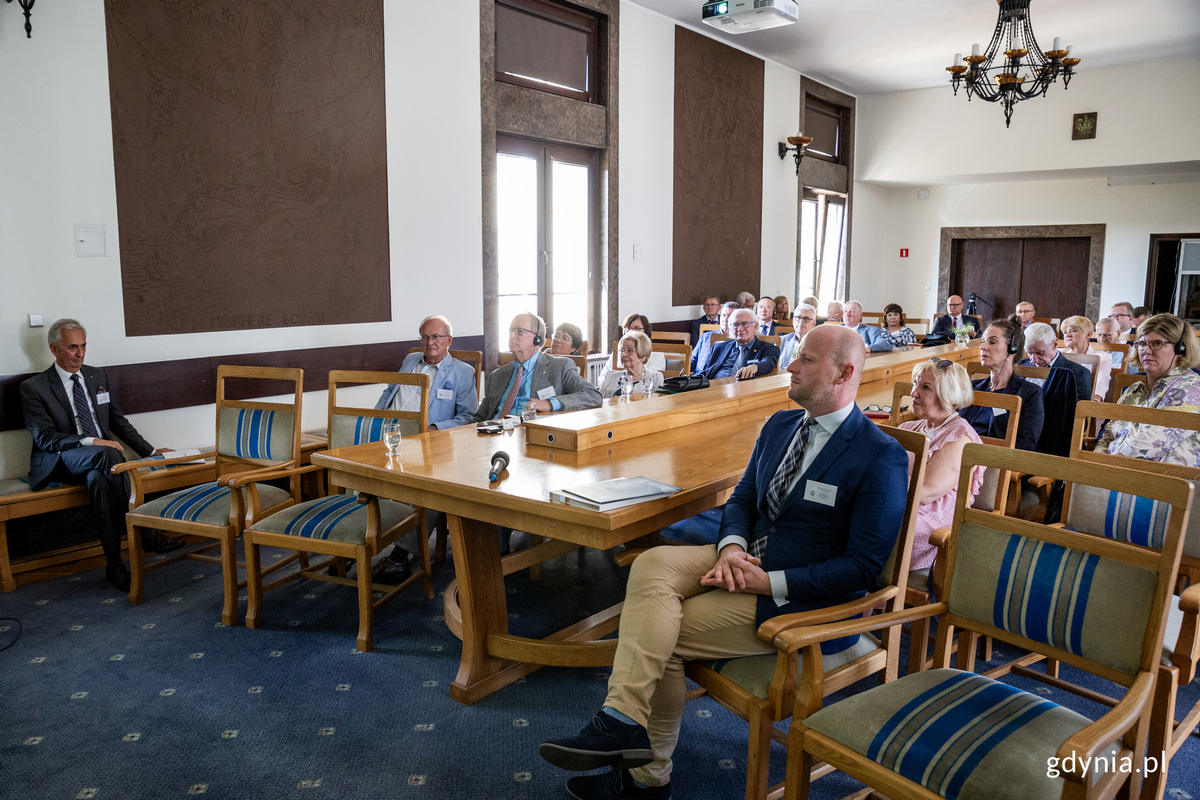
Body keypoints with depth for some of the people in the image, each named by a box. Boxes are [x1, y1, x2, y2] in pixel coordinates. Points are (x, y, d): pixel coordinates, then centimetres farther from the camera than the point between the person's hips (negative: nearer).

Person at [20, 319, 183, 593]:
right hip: (60, 463, -4)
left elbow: (119, 422, 21)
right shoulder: (33, 388, -1)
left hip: (99, 461, 4)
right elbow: (44, 438, -12)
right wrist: (91, 442, -25)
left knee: (98, 478, -35)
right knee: (107, 454, -37)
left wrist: (150, 451, 13)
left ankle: (114, 563, -34)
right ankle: (143, 533, -34)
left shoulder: (98, 377, 15)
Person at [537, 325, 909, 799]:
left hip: (804, 598, -7)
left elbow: (864, 565, -15)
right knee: (652, 563, -21)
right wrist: (731, 547, -7)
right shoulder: (779, 426, 10)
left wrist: (770, 582, -20)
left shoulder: (881, 457, -13)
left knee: (662, 638, -18)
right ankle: (623, 722, -21)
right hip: (745, 560, 7)